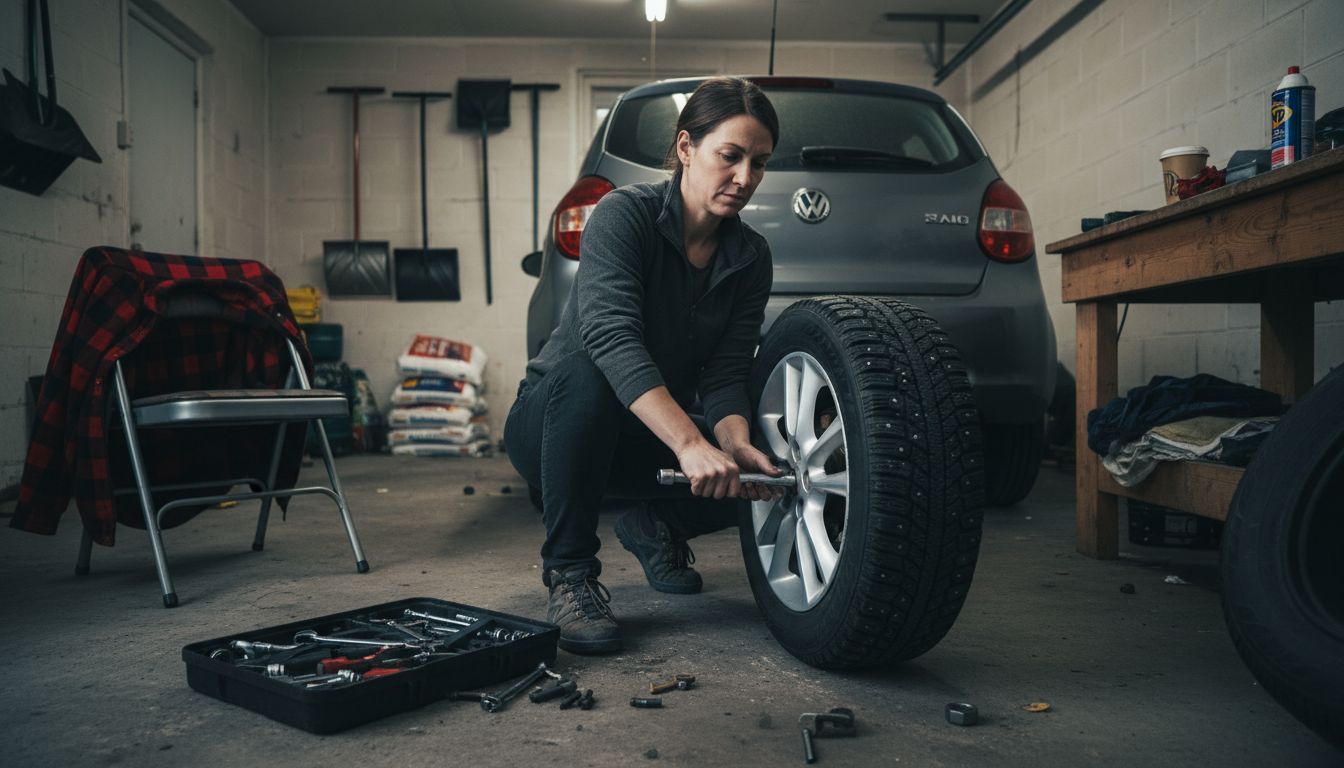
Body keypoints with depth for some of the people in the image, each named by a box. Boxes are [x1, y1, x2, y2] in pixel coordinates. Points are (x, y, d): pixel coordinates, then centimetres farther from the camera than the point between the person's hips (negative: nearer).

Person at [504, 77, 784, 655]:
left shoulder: (750, 258, -4)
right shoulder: (626, 213, -20)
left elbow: (724, 375, -10)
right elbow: (610, 336, -36)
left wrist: (736, 445, -33)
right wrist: (690, 444, -48)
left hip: (650, 442, 5)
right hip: (549, 425, -4)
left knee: (764, 476, -21)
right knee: (584, 374, -39)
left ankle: (654, 527, 11)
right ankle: (568, 573, -22)